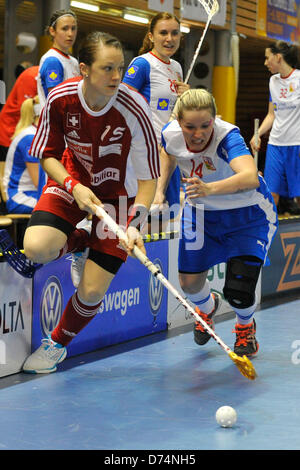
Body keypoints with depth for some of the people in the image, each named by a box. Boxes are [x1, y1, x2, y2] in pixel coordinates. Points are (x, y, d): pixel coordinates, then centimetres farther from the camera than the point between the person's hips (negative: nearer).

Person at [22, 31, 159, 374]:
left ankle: (58, 343, 24)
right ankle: (79, 241, 9)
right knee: (37, 248, -27)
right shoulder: (60, 98, -19)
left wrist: (135, 223, -32)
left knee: (92, 291, -8)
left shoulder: (134, 110, -26)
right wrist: (74, 187, -23)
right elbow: (48, 155, -6)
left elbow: (147, 176, -19)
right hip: (72, 180, 2)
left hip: (118, 191, -2)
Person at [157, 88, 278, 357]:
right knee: (189, 284, 1)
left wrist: (210, 188, -72)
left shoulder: (228, 137, -37)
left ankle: (246, 326, 27)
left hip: (248, 214, -4)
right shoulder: (171, 134, -21)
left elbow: (251, 178, -58)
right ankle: (208, 307, 41)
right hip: (202, 212, 4)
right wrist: (159, 191, 0)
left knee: (238, 293, -12)